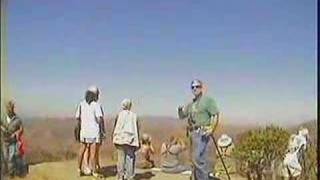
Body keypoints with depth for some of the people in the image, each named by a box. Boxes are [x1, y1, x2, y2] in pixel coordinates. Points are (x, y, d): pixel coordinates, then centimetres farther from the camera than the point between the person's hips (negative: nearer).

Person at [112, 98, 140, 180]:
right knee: (130, 158, 3)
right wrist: (137, 142, 12)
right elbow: (137, 130, 6)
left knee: (121, 158, 5)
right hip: (131, 139, 0)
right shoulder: (134, 115, 5)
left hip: (120, 139, 0)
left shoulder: (119, 114, 2)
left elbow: (115, 127, 0)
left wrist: (113, 138, 7)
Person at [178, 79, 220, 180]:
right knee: (195, 158, 11)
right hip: (193, 133, 8)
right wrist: (180, 110, 0)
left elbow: (215, 115, -9)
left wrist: (211, 129, -21)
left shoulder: (207, 100, -3)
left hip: (202, 133, -8)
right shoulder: (190, 104, 18)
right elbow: (181, 116, 23)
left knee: (198, 158, -15)